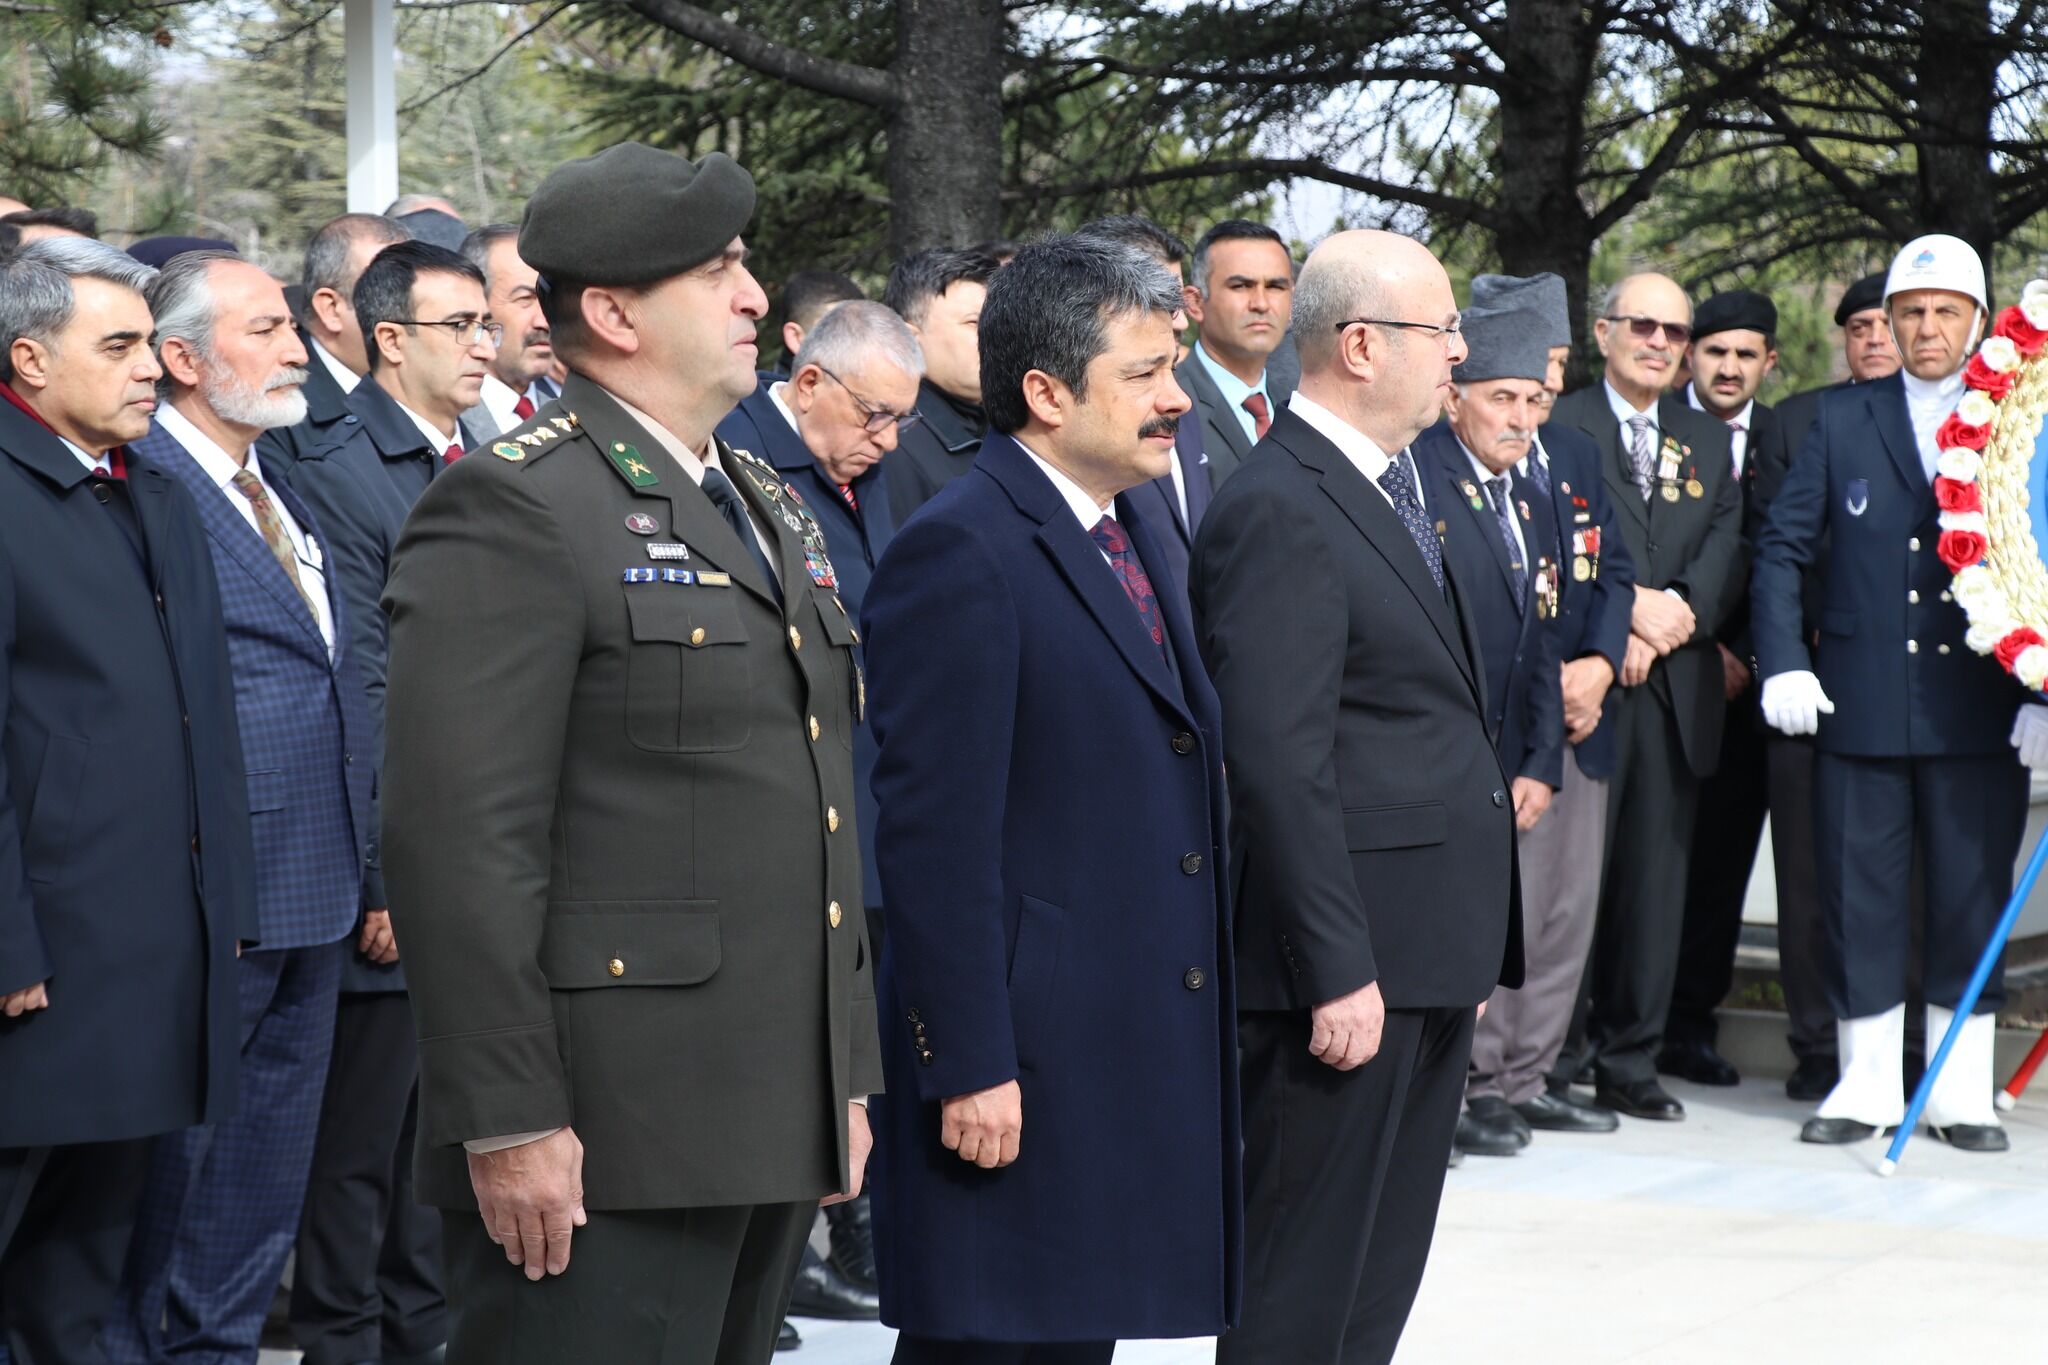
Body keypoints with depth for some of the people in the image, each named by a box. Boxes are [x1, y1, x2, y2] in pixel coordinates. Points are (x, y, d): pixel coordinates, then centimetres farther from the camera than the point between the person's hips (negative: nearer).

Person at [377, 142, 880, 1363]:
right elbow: (462, 836, -17)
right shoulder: (514, 509, -11)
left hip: (775, 1126, 8)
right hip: (602, 1147, -8)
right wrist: (507, 1120, -20)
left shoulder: (770, 505, 18)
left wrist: (850, 1078, 19)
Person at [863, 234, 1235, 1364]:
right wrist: (969, 1067, -21)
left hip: (1134, 1051, 9)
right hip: (1021, 1067, -9)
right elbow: (934, 836, -19)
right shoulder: (960, 553, -15)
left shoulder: (1126, 531, 15)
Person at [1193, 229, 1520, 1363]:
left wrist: (1471, 947, 19)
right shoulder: (1279, 513, -16)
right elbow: (1277, 765, -21)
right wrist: (1338, 971, -23)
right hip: (1352, 964, -10)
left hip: (1428, 959, 10)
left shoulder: (1394, 486, 16)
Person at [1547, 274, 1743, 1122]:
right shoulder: (1557, 427, 2)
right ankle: (1553, 1057, 2)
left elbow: (1726, 553, 8)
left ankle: (1630, 1060, 13)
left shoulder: (1708, 442, 18)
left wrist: (1677, 614, -10)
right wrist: (1629, 609, -16)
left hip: (1678, 687, 5)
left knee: (1656, 875, 5)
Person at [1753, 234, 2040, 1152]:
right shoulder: (1841, 422, 8)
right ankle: (1866, 1083, 15)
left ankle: (1962, 1093, 14)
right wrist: (1783, 661, -5)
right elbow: (1782, 548, 8)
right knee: (1860, 897, 5)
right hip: (1860, 705, 1)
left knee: (1973, 901, 4)